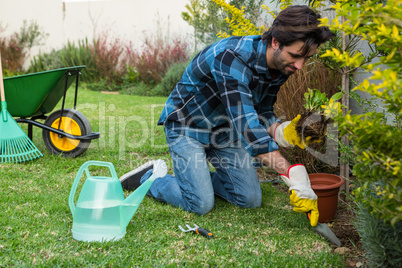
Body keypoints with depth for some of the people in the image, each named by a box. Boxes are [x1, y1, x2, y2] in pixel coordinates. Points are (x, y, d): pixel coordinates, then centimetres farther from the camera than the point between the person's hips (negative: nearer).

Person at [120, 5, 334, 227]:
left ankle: (200, 177, 24)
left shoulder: (281, 66, -9)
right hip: (187, 126, -7)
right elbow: (245, 123, -43)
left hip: (224, 130, 7)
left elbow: (262, 113, 2)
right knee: (201, 204, -16)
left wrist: (282, 131, -23)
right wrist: (296, 177, -46)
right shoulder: (232, 58, -36)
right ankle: (149, 178, 10)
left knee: (250, 199, -1)